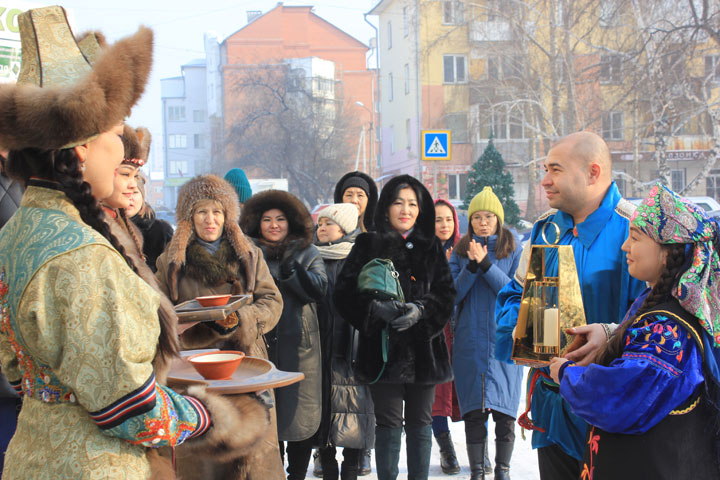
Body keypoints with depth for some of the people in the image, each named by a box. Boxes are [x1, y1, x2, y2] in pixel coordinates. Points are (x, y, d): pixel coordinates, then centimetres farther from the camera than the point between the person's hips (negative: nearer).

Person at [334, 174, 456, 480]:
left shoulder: (431, 247, 10)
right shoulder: (368, 245, 4)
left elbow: (446, 294, 2)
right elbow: (344, 293, -3)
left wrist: (419, 310, -16)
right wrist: (376, 307, -20)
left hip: (423, 347, 2)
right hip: (383, 348, -2)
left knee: (420, 422, 8)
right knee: (388, 423, 1)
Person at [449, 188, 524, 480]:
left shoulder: (514, 250, 4)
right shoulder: (461, 252, 9)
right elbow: (453, 295, 0)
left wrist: (485, 264, -16)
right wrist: (472, 266, -14)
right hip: (470, 342, 1)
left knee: (504, 411, 0)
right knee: (474, 411, 2)